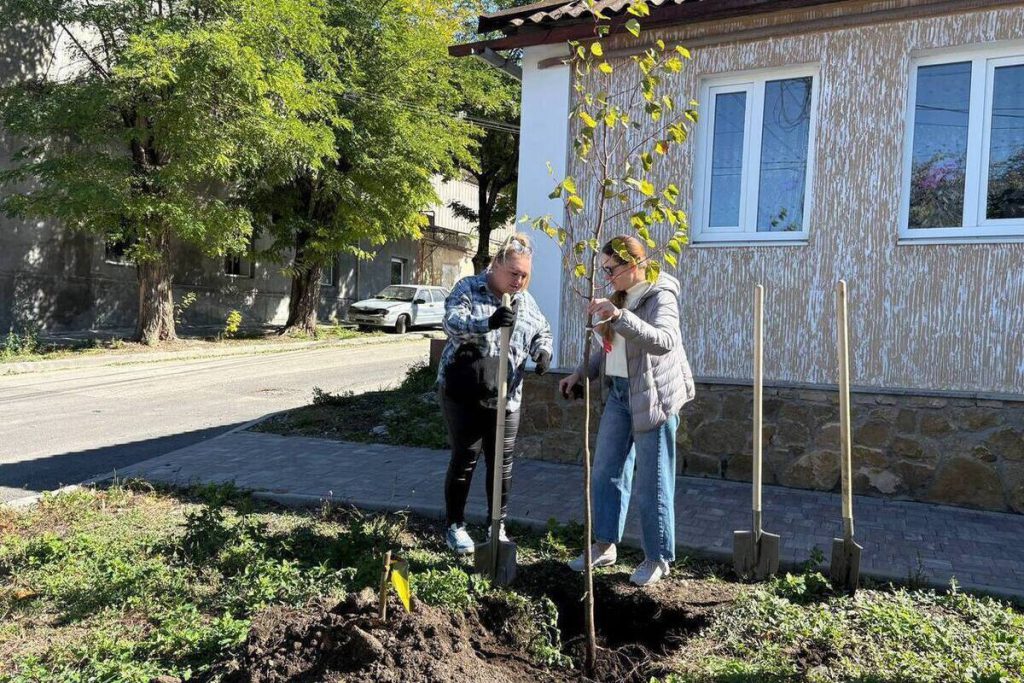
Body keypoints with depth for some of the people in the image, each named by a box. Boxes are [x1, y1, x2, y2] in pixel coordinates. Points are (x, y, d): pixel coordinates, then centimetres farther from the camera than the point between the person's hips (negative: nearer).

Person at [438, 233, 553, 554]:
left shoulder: (525, 300, 9)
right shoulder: (468, 288, -7)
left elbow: (543, 332, 20)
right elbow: (452, 322, -24)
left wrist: (543, 352, -4)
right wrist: (488, 322, -43)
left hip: (506, 397, 5)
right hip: (464, 394, -4)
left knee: (502, 463, 9)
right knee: (464, 459, 4)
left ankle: (498, 525, 25)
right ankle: (454, 525, 21)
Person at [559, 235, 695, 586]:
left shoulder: (661, 296, -14)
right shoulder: (621, 296, 13)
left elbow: (664, 341, -33)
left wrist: (619, 316, -42)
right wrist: (581, 373, 13)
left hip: (653, 396, -8)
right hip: (620, 393, 9)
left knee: (652, 481, 0)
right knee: (606, 471, 11)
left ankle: (658, 558, 16)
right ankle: (605, 546, 25)